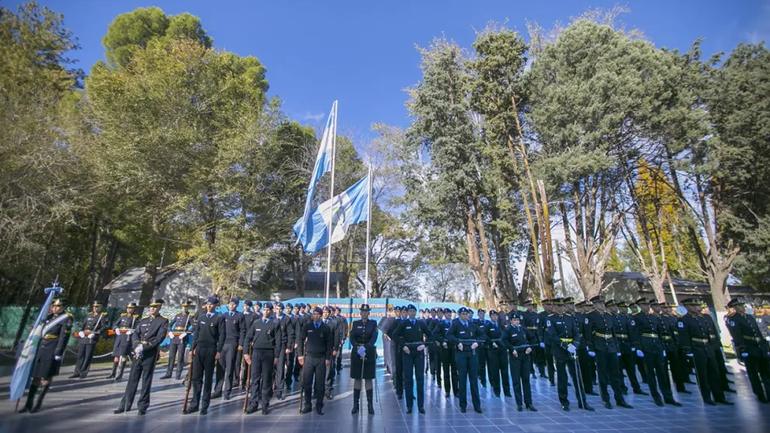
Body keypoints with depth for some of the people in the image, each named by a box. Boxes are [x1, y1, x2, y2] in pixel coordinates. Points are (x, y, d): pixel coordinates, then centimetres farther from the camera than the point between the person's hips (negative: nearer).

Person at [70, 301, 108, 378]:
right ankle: (77, 372, 20)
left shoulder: (103, 316, 0)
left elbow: (104, 326, -8)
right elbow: (83, 324, 19)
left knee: (88, 356, -2)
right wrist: (81, 331, 1)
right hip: (83, 338, 5)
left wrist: (95, 333, -18)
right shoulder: (88, 315, 17)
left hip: (92, 339, -5)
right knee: (80, 355, 10)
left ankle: (83, 373, 7)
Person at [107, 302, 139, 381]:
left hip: (128, 337, -5)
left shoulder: (135, 317, 1)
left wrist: (132, 331, -22)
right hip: (119, 336, 5)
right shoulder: (122, 316, 14)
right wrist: (116, 329, -3)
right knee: (116, 354, 12)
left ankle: (120, 374, -8)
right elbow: (115, 324, 16)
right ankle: (113, 373, 26)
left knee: (124, 354, -11)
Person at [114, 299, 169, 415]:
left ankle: (143, 406, 14)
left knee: (146, 381, 3)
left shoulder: (163, 321, -3)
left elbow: (159, 338, -12)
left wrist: (144, 347, -18)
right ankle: (125, 404, 22)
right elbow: (135, 335, 8)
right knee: (132, 379, 10)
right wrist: (136, 346, -11)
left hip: (150, 354, -4)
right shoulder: (143, 320, 14)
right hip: (138, 354, 5)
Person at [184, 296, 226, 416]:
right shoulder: (201, 317, 12)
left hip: (210, 350, -4)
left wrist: (219, 351, -12)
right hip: (198, 350, 4)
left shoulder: (220, 318, -3)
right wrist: (192, 348, 7)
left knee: (208, 379, 5)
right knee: (196, 378, 7)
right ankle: (195, 404, 17)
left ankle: (205, 405, 15)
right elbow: (196, 333, 13)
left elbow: (222, 335, -7)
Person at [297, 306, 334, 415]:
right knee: (307, 383, 5)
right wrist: (300, 355, -2)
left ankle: (319, 406, 16)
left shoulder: (326, 328, 0)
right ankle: (308, 405, 19)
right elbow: (300, 340, 5)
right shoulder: (307, 327, 3)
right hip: (308, 357, 1)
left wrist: (328, 358, -5)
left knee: (320, 384, 4)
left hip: (321, 358, -1)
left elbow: (329, 344, 0)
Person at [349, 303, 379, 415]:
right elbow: (351, 337, -4)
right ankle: (355, 404, 15)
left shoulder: (373, 323, 3)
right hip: (356, 353, 1)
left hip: (369, 354, -1)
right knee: (357, 379, 7)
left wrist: (365, 347, -24)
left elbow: (374, 337, -10)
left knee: (368, 379, 4)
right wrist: (358, 347, -20)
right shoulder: (355, 323, 6)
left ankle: (370, 405, 11)